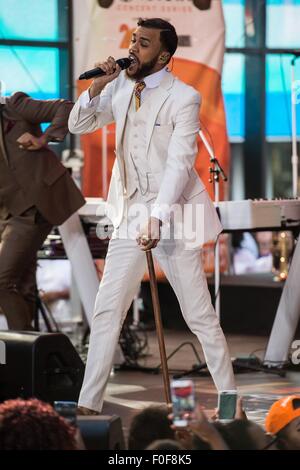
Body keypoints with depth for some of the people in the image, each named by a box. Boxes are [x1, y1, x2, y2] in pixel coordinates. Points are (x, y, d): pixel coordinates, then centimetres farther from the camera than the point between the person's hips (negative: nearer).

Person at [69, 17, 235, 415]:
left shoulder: (183, 98, -12)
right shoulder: (120, 88, 5)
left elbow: (180, 163, -21)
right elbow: (78, 126, 11)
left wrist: (157, 218, -32)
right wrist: (96, 88, -8)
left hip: (172, 215, -5)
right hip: (129, 214, 5)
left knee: (200, 315, 1)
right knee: (106, 311, 2)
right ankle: (88, 405, 7)